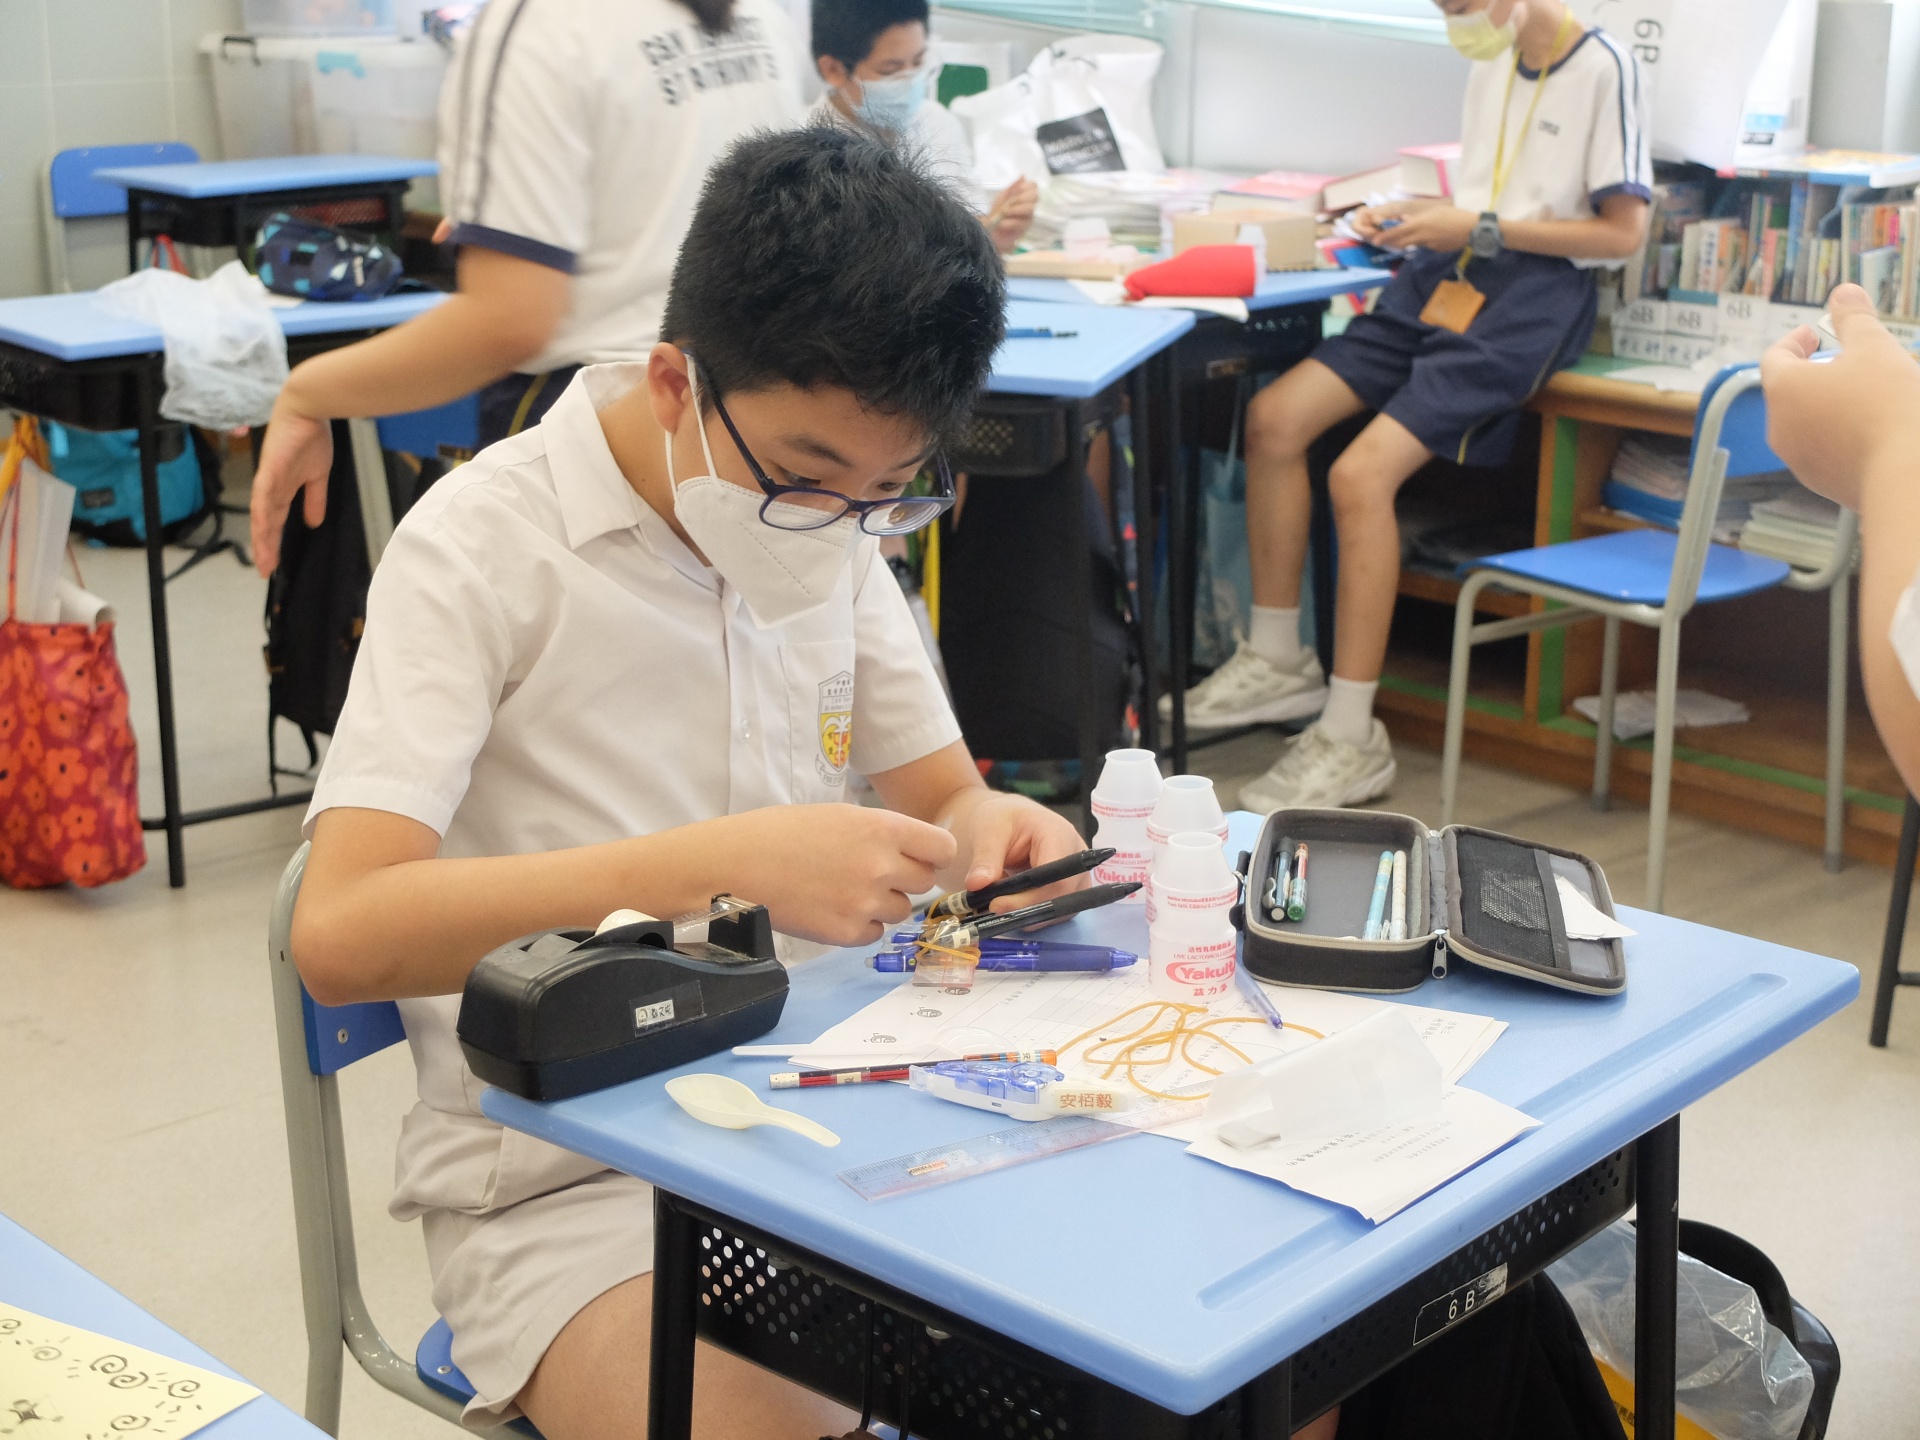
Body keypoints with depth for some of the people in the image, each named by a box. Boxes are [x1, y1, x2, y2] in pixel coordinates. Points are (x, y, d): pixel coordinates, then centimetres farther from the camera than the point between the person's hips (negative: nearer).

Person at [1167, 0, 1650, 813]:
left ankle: (1351, 740, -16)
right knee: (1274, 417, -6)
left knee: (1362, 473, -23)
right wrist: (1412, 217, 5)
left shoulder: (1603, 71, -8)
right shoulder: (1492, 65, 17)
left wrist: (1481, 230, -14)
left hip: (1533, 294, -8)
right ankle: (1277, 662, 7)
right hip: (1448, 278, 9)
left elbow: (1624, 232, -10)